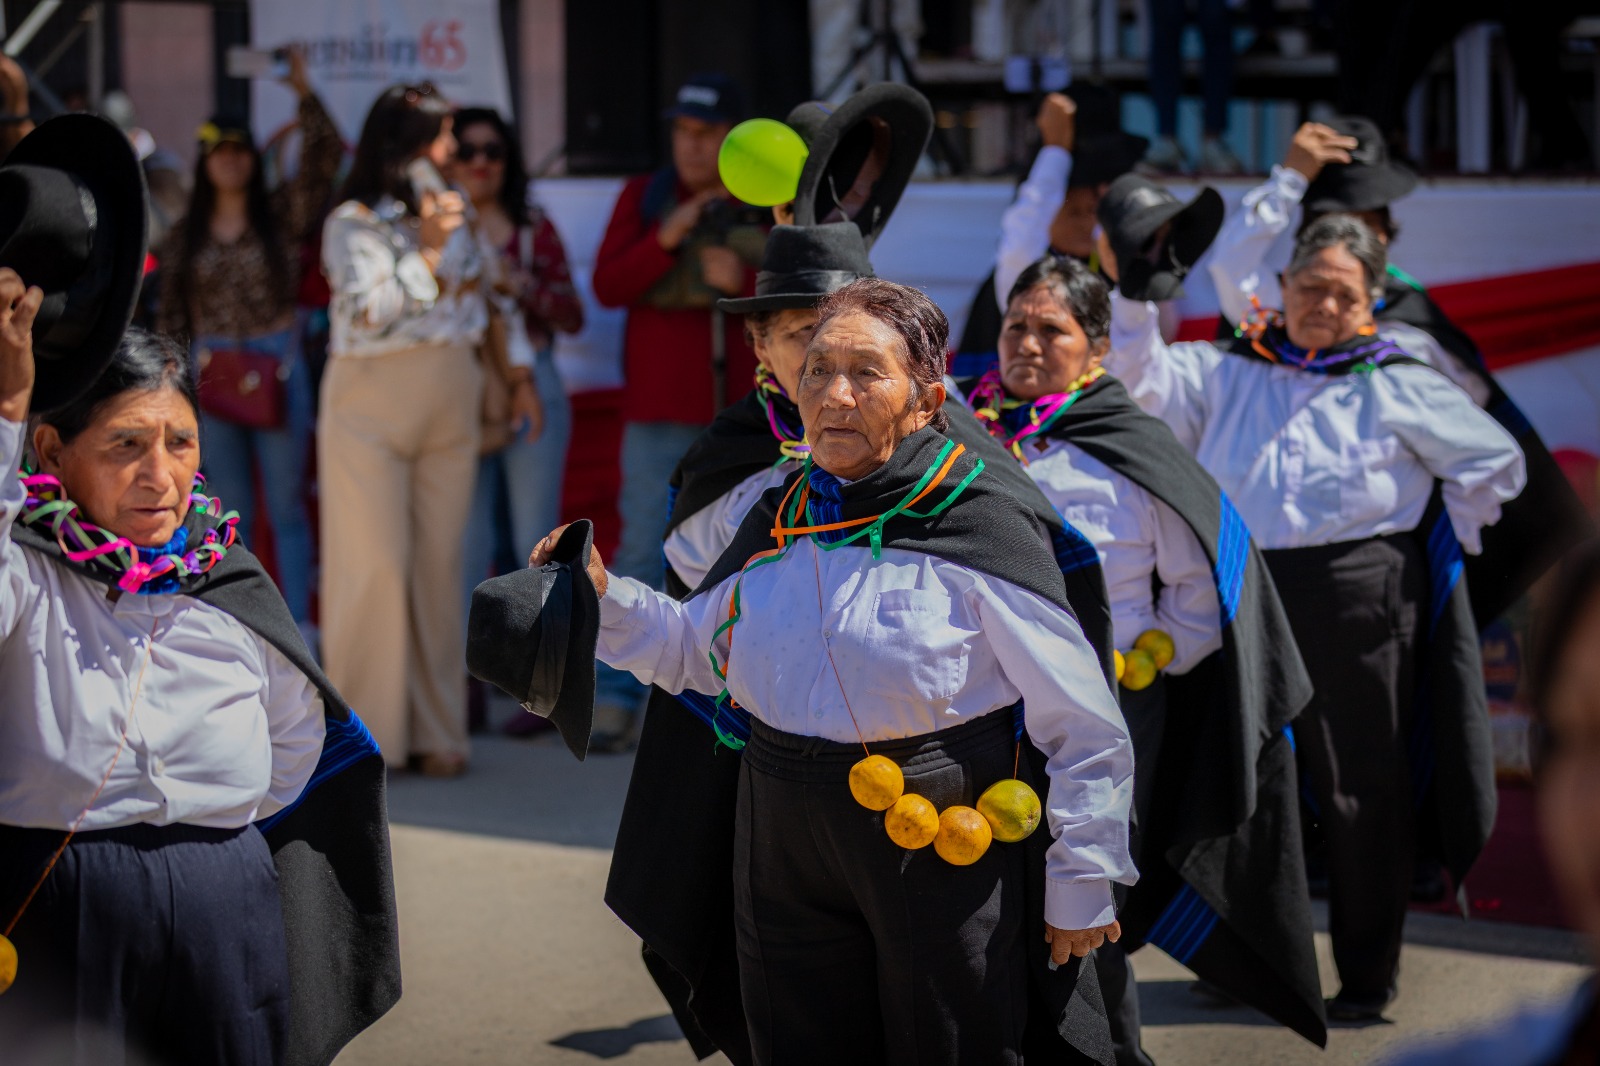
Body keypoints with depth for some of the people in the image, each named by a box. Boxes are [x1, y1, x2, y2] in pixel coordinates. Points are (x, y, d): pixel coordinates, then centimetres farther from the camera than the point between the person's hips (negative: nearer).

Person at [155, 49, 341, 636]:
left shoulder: (282, 214, 1)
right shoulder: (185, 235, 7)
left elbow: (324, 157, -12)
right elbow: (170, 315, 9)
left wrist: (304, 93, -21)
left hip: (276, 368, -2)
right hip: (212, 376, 2)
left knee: (287, 506, 2)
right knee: (231, 510, 7)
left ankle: (298, 625, 6)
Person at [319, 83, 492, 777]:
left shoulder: (454, 215, 14)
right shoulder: (353, 223, -4)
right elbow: (368, 312, -16)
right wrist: (428, 252, -18)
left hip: (449, 406, 5)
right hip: (370, 405, -5)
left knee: (440, 564, 3)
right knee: (374, 566, -8)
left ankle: (436, 731, 7)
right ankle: (363, 730, -1)